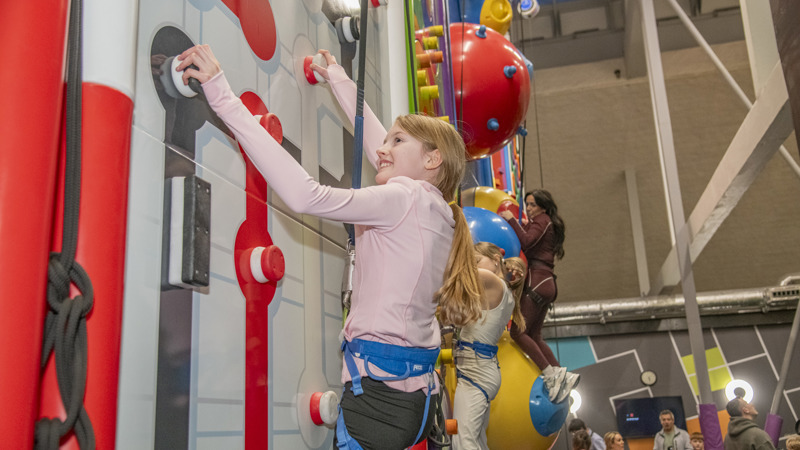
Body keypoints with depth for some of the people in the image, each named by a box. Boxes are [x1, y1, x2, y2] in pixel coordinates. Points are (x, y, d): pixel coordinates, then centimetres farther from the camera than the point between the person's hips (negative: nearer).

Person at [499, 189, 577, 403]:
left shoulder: (542, 221, -1)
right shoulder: (549, 226, 27)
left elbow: (526, 241, -18)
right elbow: (529, 245, 21)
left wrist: (511, 220, -10)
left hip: (537, 282, -10)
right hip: (545, 283, 10)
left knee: (518, 331, -12)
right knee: (534, 336, 10)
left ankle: (551, 373, -15)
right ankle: (562, 374, 4)